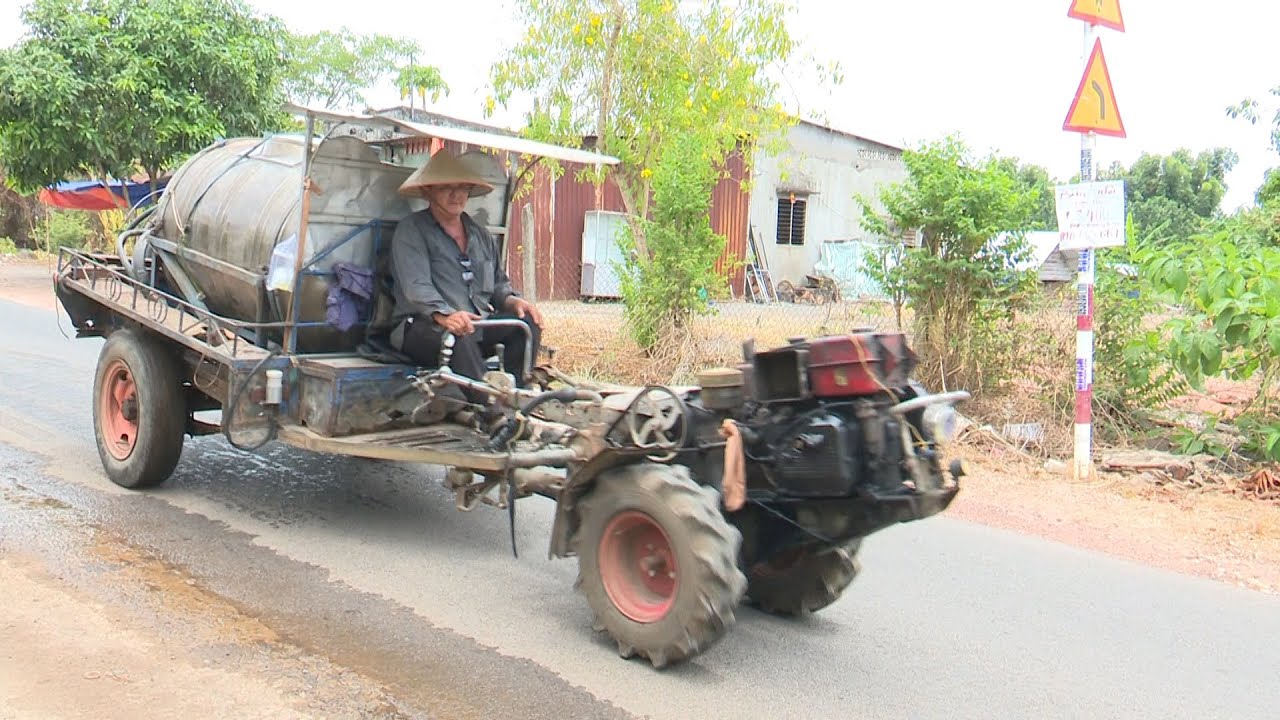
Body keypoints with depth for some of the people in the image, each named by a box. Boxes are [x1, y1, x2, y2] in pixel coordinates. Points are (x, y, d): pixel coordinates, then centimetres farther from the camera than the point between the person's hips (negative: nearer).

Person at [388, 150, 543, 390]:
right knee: (458, 336, -38)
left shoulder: (481, 235, 22)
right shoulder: (410, 231, 1)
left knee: (528, 321, -18)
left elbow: (498, 283, 25)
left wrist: (512, 301, 0)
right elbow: (416, 286, -15)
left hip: (478, 326, 6)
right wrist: (443, 314, -34)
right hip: (422, 327, -6)